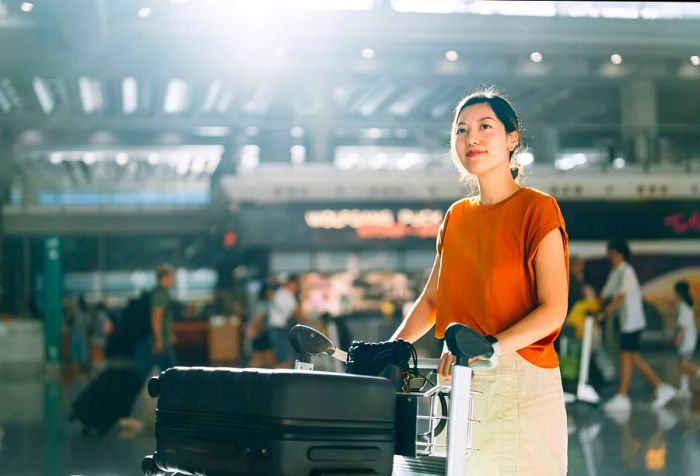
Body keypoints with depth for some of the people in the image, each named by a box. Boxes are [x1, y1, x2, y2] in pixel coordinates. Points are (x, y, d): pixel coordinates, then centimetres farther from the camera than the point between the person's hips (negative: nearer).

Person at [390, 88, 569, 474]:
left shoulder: (537, 209, -4)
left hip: (521, 382, -5)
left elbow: (553, 310, -12)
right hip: (459, 382, 6)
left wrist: (491, 347, -25)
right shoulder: (456, 216, 15)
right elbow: (431, 299, 19)